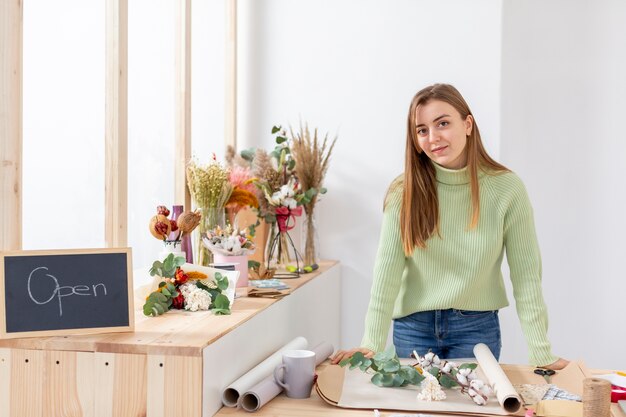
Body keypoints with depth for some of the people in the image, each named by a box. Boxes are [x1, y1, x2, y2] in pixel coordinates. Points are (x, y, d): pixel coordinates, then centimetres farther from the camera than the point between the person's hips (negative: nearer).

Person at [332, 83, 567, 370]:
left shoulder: (506, 188, -11)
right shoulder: (404, 192, -9)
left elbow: (526, 274, -9)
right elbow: (388, 270, -10)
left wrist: (541, 353, -9)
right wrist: (372, 343, -14)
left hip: (477, 327, -1)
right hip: (413, 326, 1)